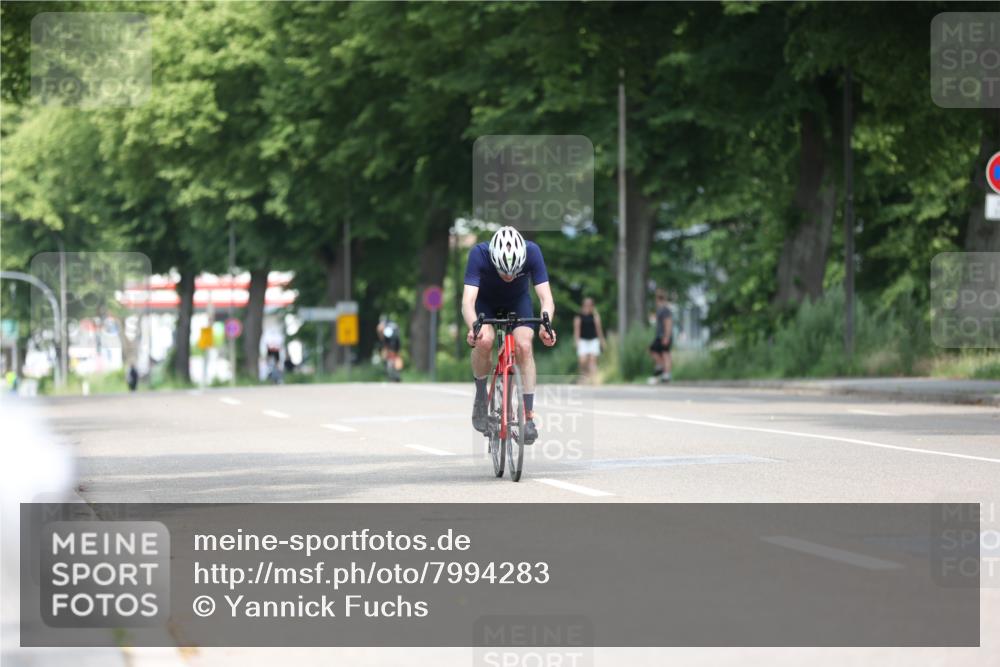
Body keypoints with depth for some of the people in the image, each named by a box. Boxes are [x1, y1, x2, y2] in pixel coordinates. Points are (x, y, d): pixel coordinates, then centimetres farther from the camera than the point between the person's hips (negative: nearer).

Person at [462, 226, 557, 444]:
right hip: (485, 301, -1)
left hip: (518, 301, 1)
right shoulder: (479, 254, -36)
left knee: (523, 346, -24)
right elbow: (468, 300, -42)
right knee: (484, 341, -29)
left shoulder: (532, 252, -33)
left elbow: (546, 298, -34)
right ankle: (480, 398, -6)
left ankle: (529, 416, -17)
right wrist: (474, 327, -62)